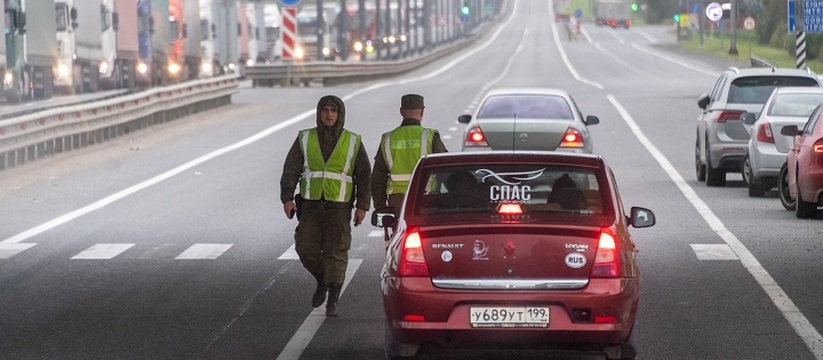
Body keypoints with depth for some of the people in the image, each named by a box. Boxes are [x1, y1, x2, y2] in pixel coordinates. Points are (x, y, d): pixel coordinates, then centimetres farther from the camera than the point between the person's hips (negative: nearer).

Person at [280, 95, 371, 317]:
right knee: (306, 249, -5)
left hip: (339, 207, -1)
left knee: (336, 252, -7)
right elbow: (290, 170, 3)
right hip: (310, 205, 2)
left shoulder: (353, 142, 4)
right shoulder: (305, 139, 6)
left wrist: (362, 206, -3)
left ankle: (333, 301, -1)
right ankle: (322, 281, 23)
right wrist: (287, 199, -9)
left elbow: (364, 176, 5)